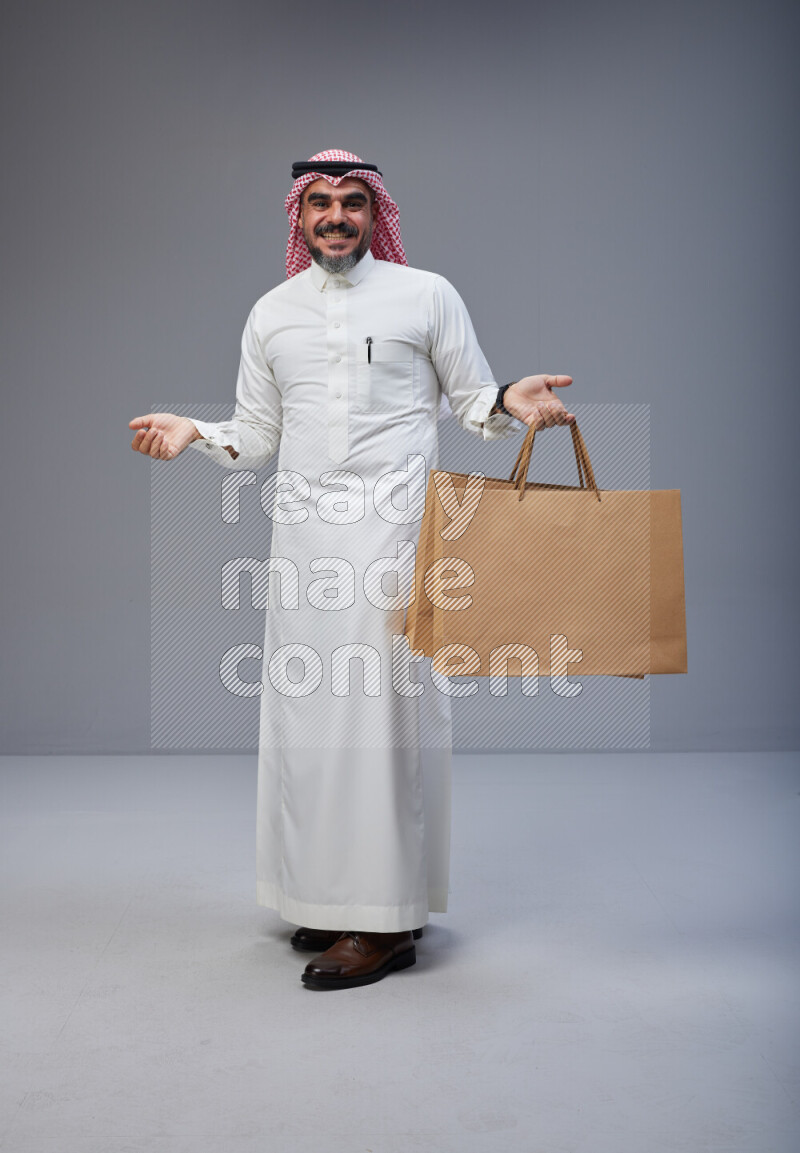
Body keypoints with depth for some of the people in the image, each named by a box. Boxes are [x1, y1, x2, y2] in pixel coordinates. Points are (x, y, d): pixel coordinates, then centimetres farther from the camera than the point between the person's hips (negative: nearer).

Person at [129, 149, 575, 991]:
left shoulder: (426, 295, 7)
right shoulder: (272, 313, 16)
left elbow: (473, 402, 8)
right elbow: (256, 437, 18)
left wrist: (511, 403, -12)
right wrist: (193, 435, 1)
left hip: (393, 525, -4)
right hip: (303, 530, 4)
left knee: (381, 703, -7)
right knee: (306, 707, 5)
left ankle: (386, 921, 0)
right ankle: (331, 895, 19)